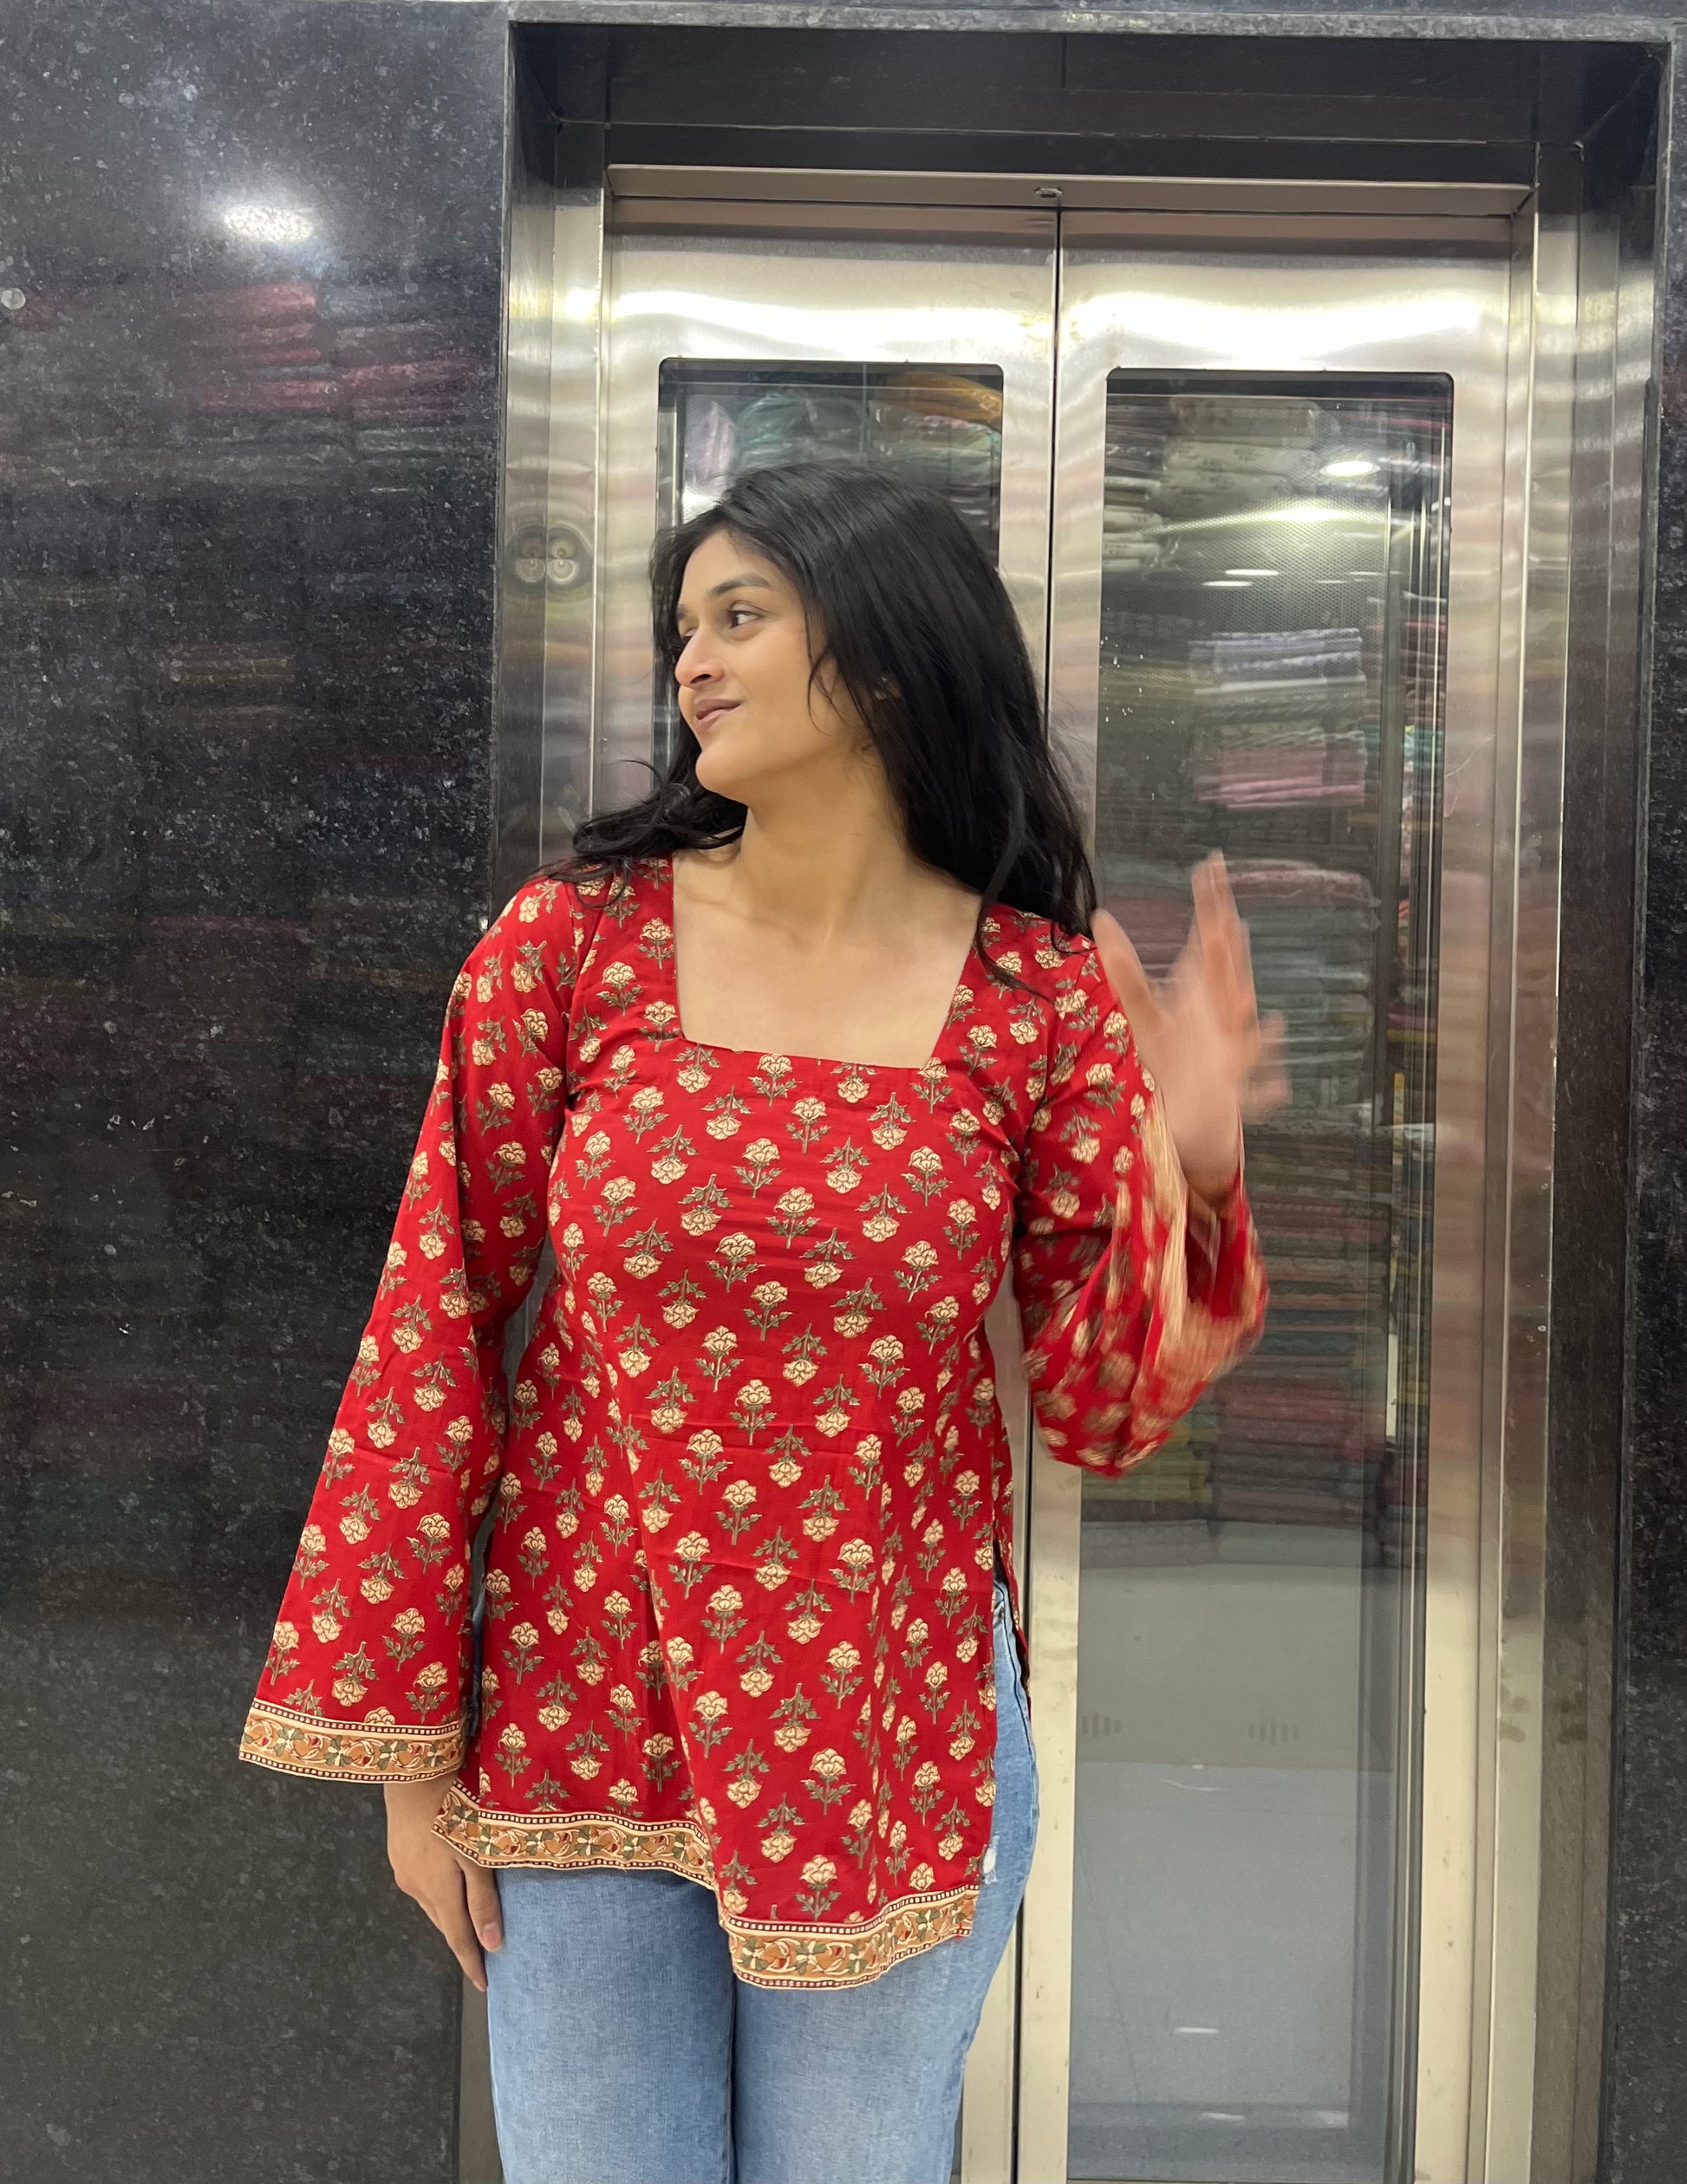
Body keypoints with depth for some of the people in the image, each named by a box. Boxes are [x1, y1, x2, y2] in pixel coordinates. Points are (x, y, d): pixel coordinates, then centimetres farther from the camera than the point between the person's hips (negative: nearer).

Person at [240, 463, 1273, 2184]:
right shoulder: (568, 943, -7)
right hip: (577, 1711, 0)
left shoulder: (1047, 1000, -7)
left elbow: (1099, 1412, -4)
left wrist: (1188, 1175, -22)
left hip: (890, 1738, 0)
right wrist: (404, 1739, -3)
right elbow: (434, 1331, -5)